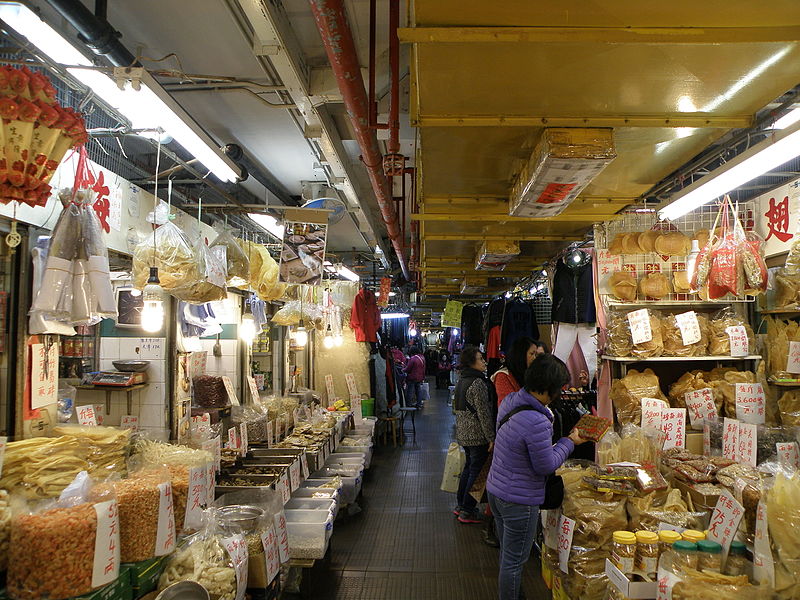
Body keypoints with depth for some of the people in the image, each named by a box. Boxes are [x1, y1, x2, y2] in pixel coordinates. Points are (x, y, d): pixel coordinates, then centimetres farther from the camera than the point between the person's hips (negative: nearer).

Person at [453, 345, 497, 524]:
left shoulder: (461, 381, 9)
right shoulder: (478, 383, -20)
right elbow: (484, 413, -21)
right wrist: (491, 437, -16)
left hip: (463, 433, 9)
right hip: (477, 435, -9)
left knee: (469, 467, 21)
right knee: (476, 471, 2)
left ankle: (460, 505, 30)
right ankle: (467, 511, 9)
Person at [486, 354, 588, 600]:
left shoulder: (509, 400, -4)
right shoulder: (537, 422, -31)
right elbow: (547, 466, -19)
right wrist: (569, 442, -5)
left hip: (495, 490, 9)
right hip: (518, 501, -9)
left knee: (507, 553, 25)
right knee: (514, 561, 10)